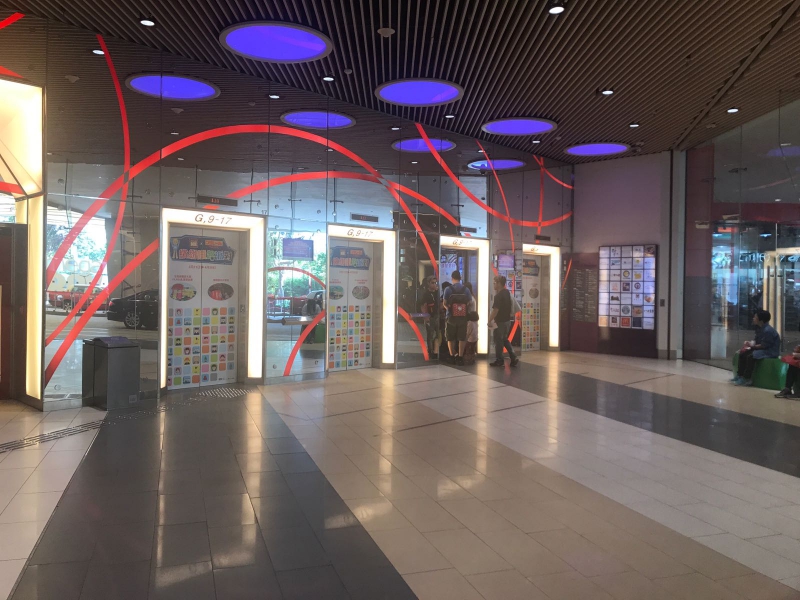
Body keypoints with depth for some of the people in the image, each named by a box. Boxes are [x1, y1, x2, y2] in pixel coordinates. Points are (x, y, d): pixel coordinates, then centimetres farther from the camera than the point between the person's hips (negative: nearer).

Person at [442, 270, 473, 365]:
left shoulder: (448, 289, -9)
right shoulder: (466, 289, -3)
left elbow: (444, 303, -9)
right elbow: (469, 302, -5)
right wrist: (463, 308, 8)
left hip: (451, 316, -1)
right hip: (463, 317, 1)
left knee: (451, 338, 13)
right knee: (462, 338, 7)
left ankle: (452, 356, 16)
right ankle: (460, 357, 6)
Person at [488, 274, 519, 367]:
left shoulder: (498, 296, -19)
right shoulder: (507, 293, 7)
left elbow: (495, 310, -23)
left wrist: (489, 320, -16)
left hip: (500, 321, -8)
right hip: (507, 320, 8)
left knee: (498, 341, 4)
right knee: (505, 340, 19)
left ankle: (499, 361, 12)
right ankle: (514, 358, 11)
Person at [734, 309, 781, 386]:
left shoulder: (768, 330, -24)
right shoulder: (759, 328, 6)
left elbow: (764, 345, -24)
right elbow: (756, 340, 13)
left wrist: (753, 346, -16)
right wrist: (751, 343, -6)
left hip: (771, 352, -10)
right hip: (761, 349, 10)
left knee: (751, 356, -29)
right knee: (742, 353, 2)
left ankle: (747, 379, -20)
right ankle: (740, 375, 4)